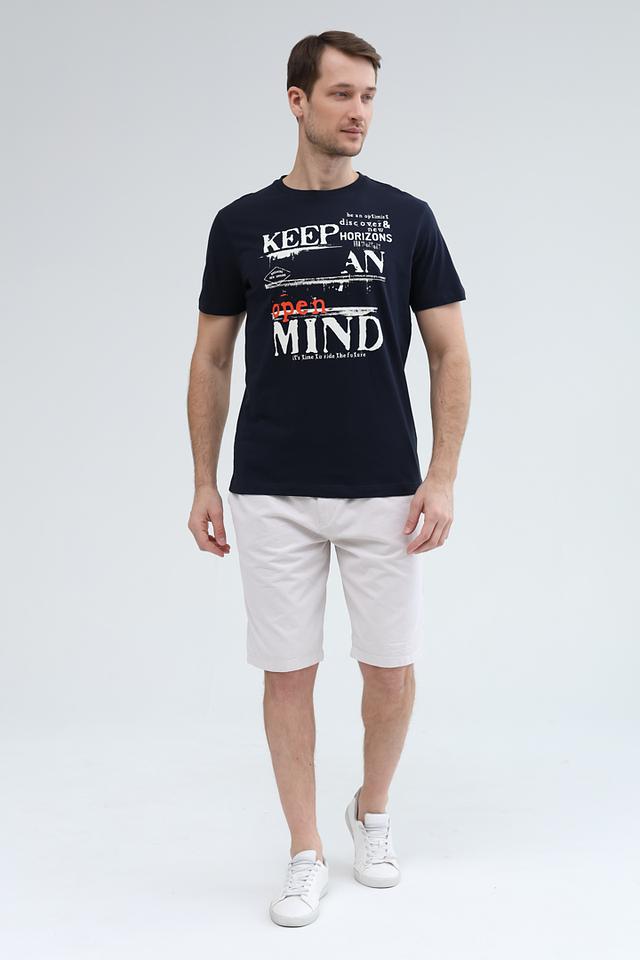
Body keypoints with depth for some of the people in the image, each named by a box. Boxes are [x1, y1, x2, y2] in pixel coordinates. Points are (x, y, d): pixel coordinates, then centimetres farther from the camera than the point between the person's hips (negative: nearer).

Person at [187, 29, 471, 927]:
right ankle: (306, 853, 22)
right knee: (288, 674, 5)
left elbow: (451, 354, 2)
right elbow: (211, 359, 7)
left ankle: (372, 814, 35)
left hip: (384, 491, 0)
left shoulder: (408, 217, 2)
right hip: (273, 495, 0)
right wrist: (204, 482, 3)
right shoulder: (241, 223, 3)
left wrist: (443, 475, -8)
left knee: (392, 670, 7)